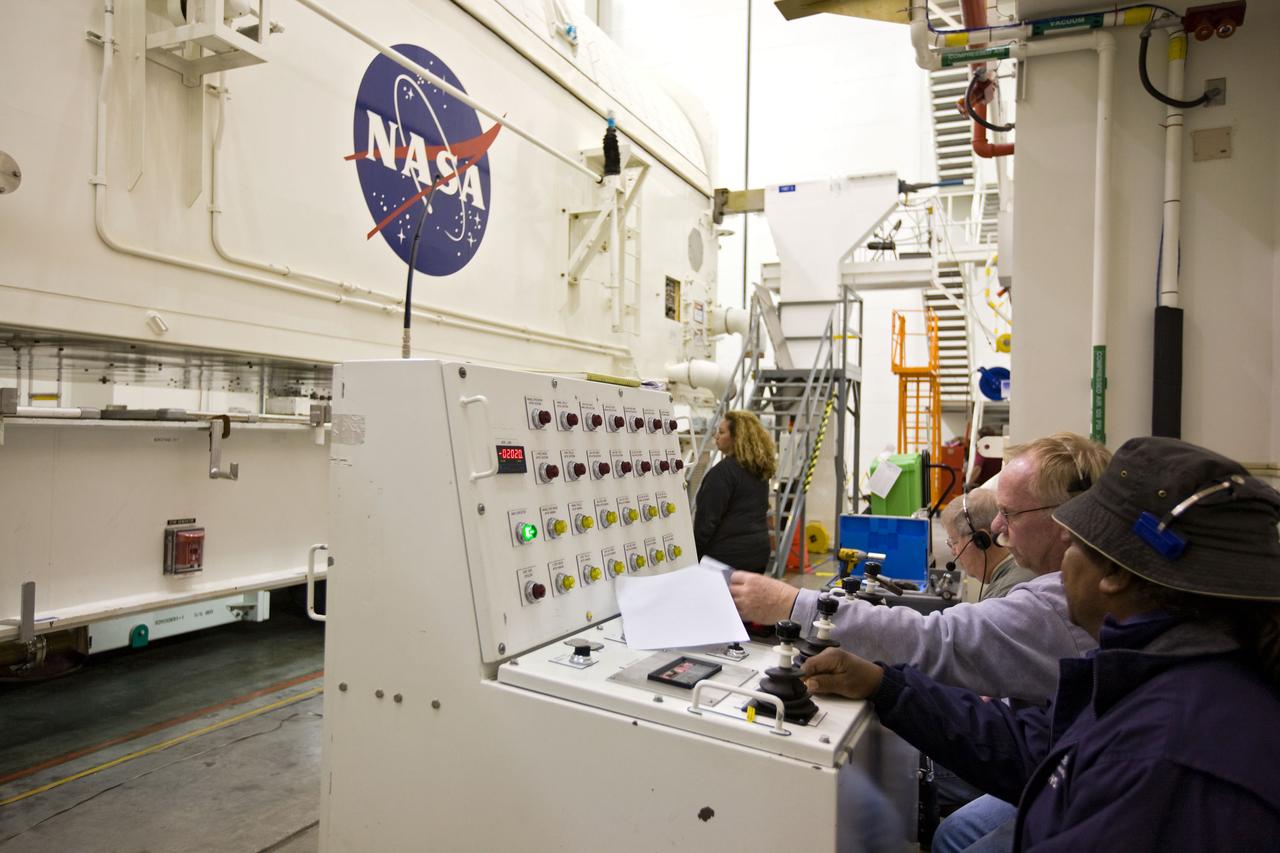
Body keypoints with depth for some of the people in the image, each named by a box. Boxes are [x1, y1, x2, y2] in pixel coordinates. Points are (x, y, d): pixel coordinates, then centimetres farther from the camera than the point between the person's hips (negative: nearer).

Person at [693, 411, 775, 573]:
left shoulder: (724, 470, -17)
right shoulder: (760, 470, 9)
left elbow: (708, 518, -16)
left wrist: (694, 555, -7)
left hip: (728, 555, -8)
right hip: (759, 551, 8)